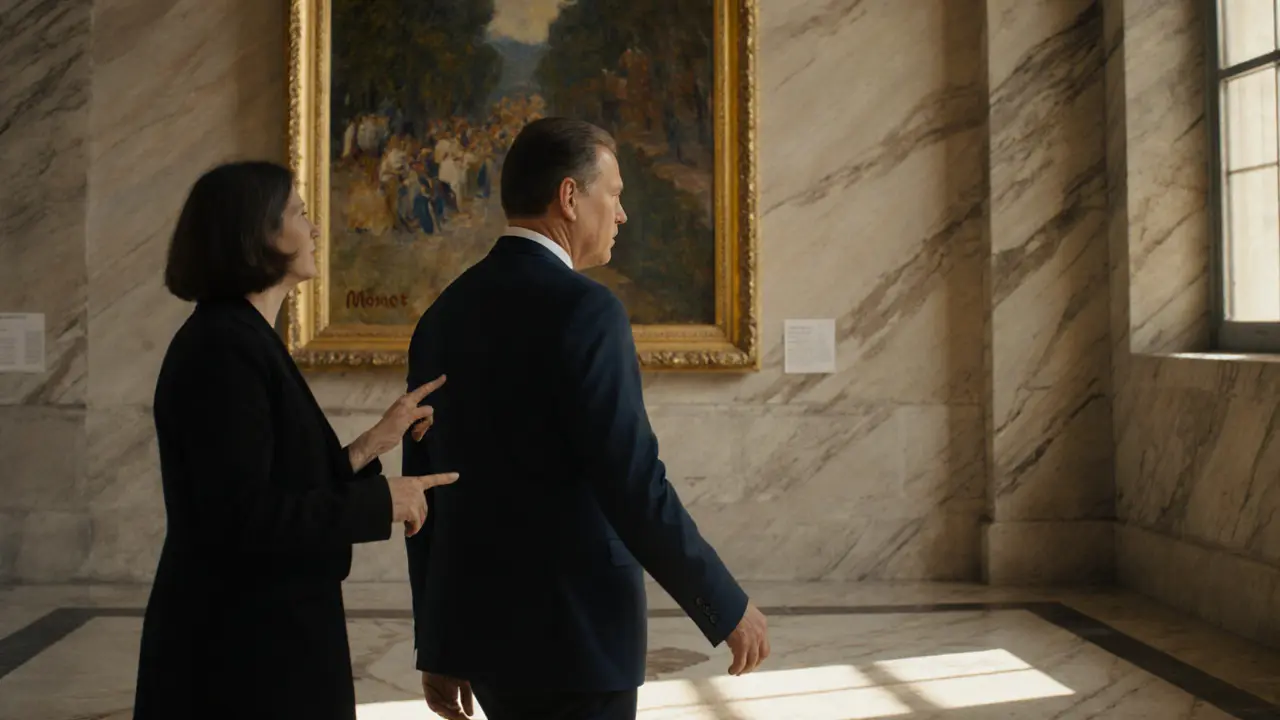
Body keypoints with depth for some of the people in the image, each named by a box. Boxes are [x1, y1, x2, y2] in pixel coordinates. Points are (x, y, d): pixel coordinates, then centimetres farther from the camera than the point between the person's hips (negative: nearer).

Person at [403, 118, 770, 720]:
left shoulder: (445, 314, 7)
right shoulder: (583, 309, -16)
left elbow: (424, 491, 10)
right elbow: (635, 487, -20)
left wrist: (438, 644, 17)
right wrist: (728, 608, -9)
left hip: (479, 622, 8)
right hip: (571, 631, -7)